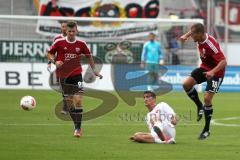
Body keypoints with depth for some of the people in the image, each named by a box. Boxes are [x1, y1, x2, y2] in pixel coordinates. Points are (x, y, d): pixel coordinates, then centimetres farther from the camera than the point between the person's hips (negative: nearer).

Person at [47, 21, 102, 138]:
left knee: (78, 100, -14)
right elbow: (49, 53, 7)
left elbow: (88, 56, 15)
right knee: (69, 102, 5)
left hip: (76, 75, -1)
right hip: (63, 75, 1)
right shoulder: (59, 42, -4)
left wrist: (94, 70, 12)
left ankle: (78, 128, -10)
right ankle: (77, 126, 19)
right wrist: (55, 62, -12)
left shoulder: (81, 44, 0)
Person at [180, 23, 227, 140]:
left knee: (207, 98, -14)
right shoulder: (199, 38, -10)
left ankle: (206, 130, 1)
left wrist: (213, 72, -48)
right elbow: (193, 31, 17)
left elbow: (223, 62, -35)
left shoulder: (211, 45, -33)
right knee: (186, 84, -11)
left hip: (216, 72, -8)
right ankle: (200, 107, 12)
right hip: (204, 68, 8)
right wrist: (186, 36, 2)